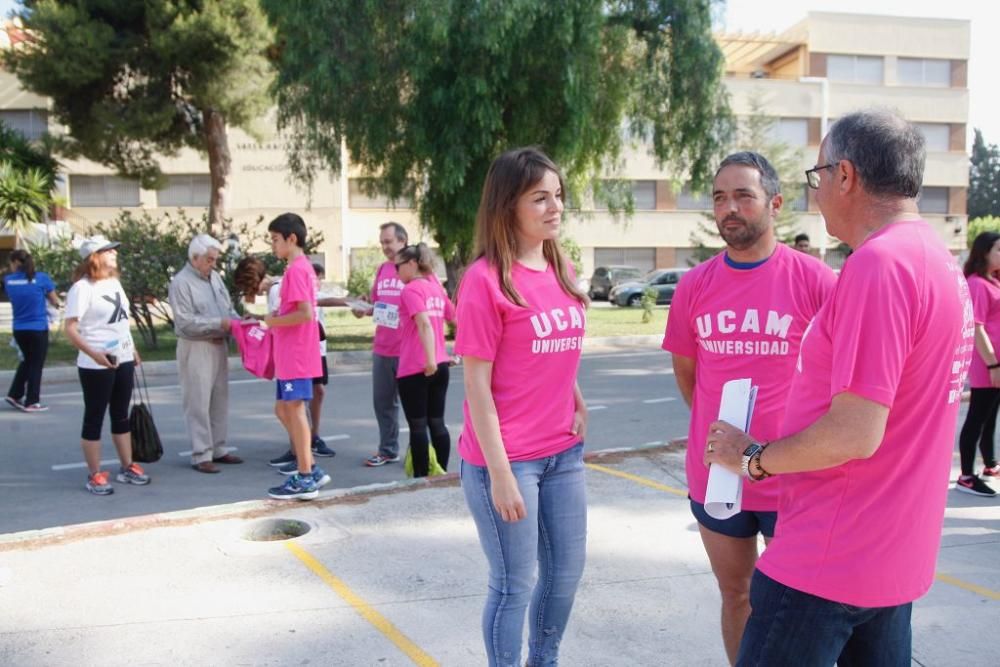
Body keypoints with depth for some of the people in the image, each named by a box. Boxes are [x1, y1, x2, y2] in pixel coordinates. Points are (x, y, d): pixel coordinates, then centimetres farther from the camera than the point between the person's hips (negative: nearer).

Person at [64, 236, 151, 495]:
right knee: (94, 418, 2)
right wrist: (94, 353, -31)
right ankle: (95, 476, 10)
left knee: (121, 415, 15)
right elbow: (70, 329, -20)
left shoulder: (114, 282, 9)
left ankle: (127, 467, 25)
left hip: (123, 360, 8)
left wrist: (132, 349, 17)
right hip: (96, 365, -7)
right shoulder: (82, 287, -14)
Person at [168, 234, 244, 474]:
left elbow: (228, 307, 15)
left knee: (219, 400, 12)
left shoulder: (215, 277, 11)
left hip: (219, 345, 8)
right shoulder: (181, 282, -11)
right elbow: (185, 322, -18)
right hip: (196, 348, -7)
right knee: (198, 403, -3)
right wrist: (219, 323, -21)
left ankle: (218, 449, 22)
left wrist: (238, 320, -5)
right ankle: (201, 455, 3)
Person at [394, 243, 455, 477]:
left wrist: (430, 360, -27)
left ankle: (421, 478, 5)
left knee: (417, 425, 1)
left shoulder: (411, 290, -10)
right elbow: (457, 320, 21)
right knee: (437, 423, 11)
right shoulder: (436, 287, 12)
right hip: (441, 365, 7)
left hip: (414, 369, -7)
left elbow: (424, 324, -22)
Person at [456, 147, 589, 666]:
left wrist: (578, 405, 5)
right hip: (507, 458, -7)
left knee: (567, 571, 18)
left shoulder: (561, 271, 7)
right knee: (515, 583, 6)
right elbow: (476, 383, -15)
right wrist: (500, 473, -17)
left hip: (564, 452, 7)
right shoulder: (486, 279, -14)